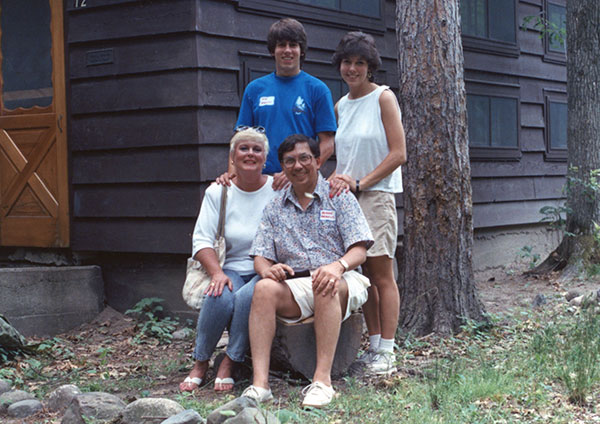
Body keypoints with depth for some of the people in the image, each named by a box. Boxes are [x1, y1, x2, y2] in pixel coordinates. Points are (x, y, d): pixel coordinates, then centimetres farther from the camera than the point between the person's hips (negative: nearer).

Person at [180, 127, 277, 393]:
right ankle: (200, 364, -9)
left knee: (248, 296, -35)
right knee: (218, 298, -31)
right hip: (232, 269, 2)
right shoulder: (217, 192, 6)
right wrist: (217, 273, -15)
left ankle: (229, 365, -17)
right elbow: (202, 240, 0)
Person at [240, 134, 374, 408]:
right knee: (264, 289, -29)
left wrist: (338, 266, -25)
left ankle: (323, 380, -39)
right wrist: (268, 269, -15)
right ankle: (260, 382, -37)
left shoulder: (339, 197, 8)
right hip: (296, 286, 2)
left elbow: (358, 251, -3)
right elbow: (260, 257, 10)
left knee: (327, 285, -37)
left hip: (343, 284, -2)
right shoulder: (275, 208, 17)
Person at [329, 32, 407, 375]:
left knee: (382, 273, -6)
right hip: (347, 196, 6)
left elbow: (398, 154, -10)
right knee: (364, 274, 7)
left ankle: (387, 353, -3)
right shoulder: (341, 106, 15)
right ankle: (374, 346, 13)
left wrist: (360, 183, -13)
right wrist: (336, 179, 3)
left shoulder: (383, 98, -4)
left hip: (377, 194, -6)